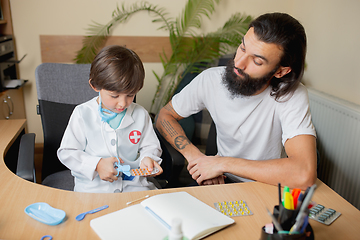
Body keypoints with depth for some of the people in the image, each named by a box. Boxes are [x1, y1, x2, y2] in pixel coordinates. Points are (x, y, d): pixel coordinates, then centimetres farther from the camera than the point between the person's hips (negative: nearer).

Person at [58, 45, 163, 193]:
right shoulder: (83, 114, -4)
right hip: (93, 186, -1)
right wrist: (96, 164, -15)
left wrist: (148, 158, -12)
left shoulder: (140, 115, 2)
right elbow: (66, 152, -1)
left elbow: (150, 146, 13)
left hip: (133, 184, 2)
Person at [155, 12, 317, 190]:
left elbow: (304, 175, -36)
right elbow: (165, 116, 1)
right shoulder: (210, 80, -13)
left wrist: (223, 163, -28)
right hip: (222, 182, 2)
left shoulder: (292, 97, -24)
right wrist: (194, 156, -17)